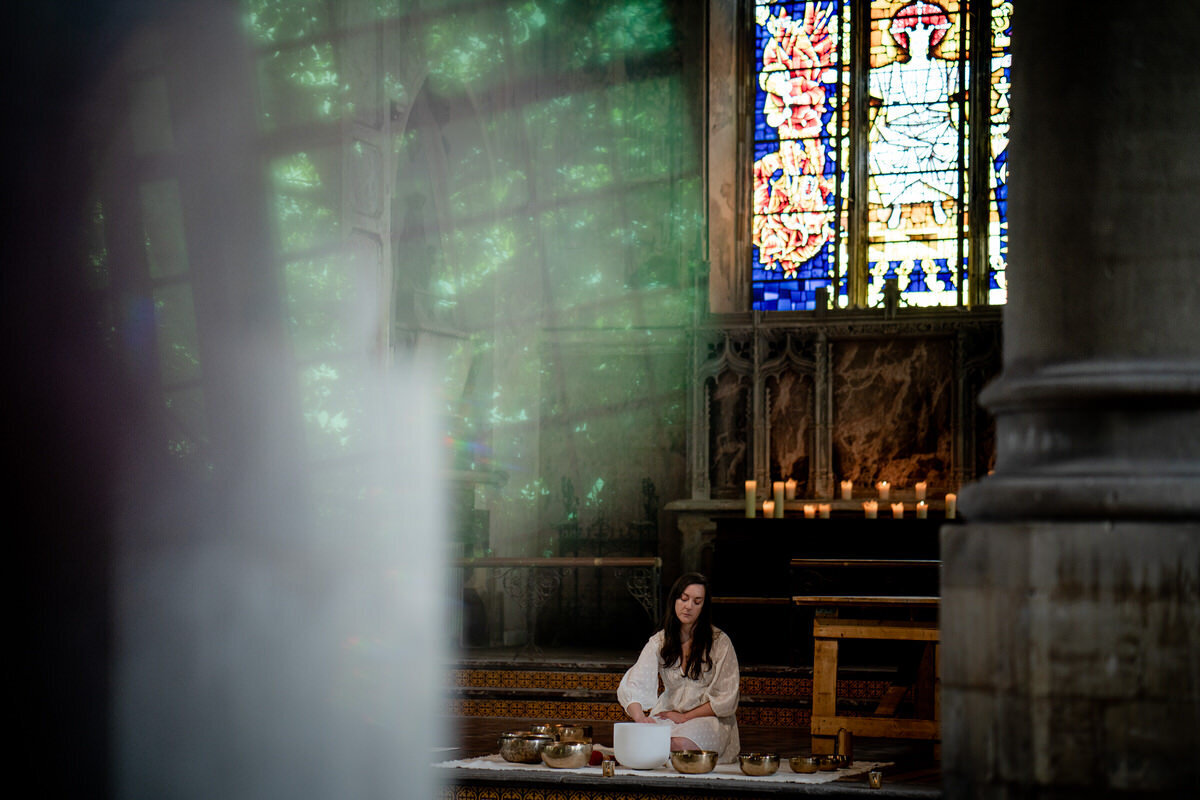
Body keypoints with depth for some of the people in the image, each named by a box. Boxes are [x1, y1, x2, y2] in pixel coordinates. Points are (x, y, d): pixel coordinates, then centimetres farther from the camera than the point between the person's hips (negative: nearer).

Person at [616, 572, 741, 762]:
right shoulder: (659, 642, 2)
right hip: (668, 715, 2)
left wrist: (685, 717, -10)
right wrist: (640, 717, -34)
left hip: (709, 718, -2)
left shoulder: (719, 642, -6)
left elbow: (726, 700, -4)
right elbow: (631, 686, -12)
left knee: (680, 745, -35)